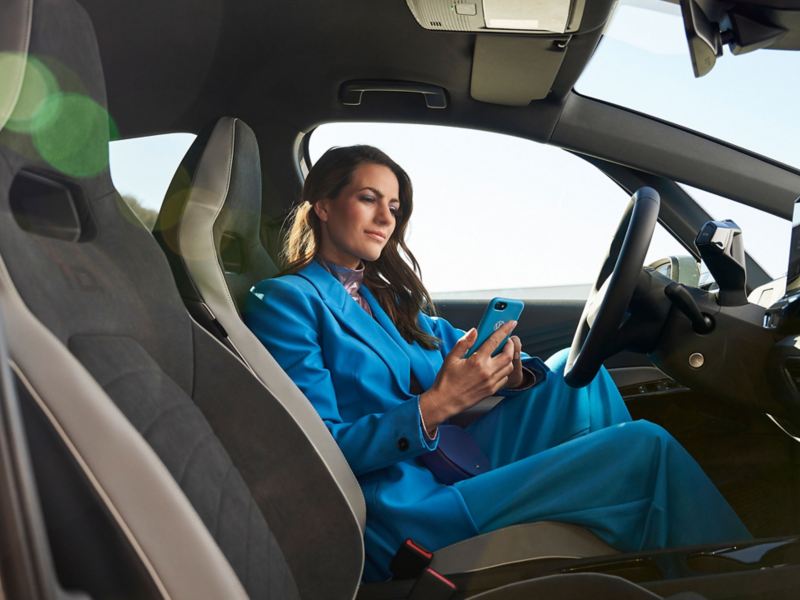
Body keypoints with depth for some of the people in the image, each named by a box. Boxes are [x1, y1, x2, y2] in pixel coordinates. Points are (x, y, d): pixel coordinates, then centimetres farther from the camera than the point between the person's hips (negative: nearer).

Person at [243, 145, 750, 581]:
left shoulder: (386, 295, 18)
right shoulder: (282, 301, -7)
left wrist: (510, 370, -10)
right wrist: (434, 407, -27)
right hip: (404, 517, -8)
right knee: (646, 446, -14)